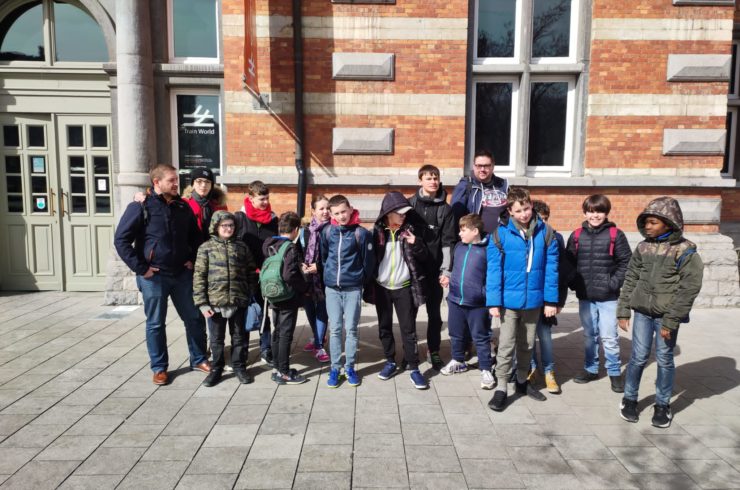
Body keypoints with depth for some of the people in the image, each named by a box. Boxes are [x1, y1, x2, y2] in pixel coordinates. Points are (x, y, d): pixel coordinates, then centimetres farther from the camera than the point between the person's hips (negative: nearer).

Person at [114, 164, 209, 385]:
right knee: (155, 324, 7)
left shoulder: (183, 206, 6)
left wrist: (192, 259, 6)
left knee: (194, 318, 10)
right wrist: (140, 268, -13)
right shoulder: (141, 206, -8)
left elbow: (195, 236, 18)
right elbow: (121, 240, -10)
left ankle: (198, 359, 27)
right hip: (154, 276, -4)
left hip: (182, 274, 4)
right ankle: (159, 367, 22)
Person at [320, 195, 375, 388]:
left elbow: (369, 261, -2)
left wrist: (361, 281, 5)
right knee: (334, 329, 6)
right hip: (332, 288, 2)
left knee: (351, 329, 5)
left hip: (353, 288, -2)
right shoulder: (327, 232, 0)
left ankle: (350, 367, 18)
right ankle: (335, 368, 16)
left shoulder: (361, 233, -8)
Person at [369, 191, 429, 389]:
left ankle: (414, 368, 8)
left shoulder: (409, 230, -2)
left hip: (404, 288, -1)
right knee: (384, 327, 12)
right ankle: (390, 363, 27)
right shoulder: (377, 231, -3)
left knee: (408, 328, 1)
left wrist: (416, 244, -20)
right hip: (382, 288, 1)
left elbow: (423, 257, 0)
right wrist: (369, 284, -4)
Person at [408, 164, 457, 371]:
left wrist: (446, 269, -6)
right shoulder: (410, 203, 2)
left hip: (434, 268, 0)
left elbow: (448, 241, 0)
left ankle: (434, 351, 24)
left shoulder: (445, 209, 2)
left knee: (434, 312, 10)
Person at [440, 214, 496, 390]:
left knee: (481, 337, 5)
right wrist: (449, 279, 4)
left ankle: (486, 369, 18)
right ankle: (458, 361, 39)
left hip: (477, 303, -6)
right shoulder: (459, 246, 8)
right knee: (456, 334, 19)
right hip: (455, 300, 6)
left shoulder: (487, 249, -11)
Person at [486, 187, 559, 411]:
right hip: (509, 300, -3)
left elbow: (551, 268, -1)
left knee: (527, 345, 19)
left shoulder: (545, 232, -4)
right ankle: (501, 388, 15)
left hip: (534, 300, 3)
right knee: (506, 346, 3)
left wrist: (551, 299, -3)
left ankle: (522, 381, 37)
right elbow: (494, 269, -10)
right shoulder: (500, 234, -10)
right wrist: (493, 301, -13)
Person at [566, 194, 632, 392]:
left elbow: (626, 262, -5)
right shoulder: (576, 236, 4)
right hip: (584, 296, 3)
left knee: (609, 337, 1)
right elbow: (569, 262, 9)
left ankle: (614, 372, 18)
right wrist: (574, 283, -2)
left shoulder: (615, 235, -4)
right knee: (589, 335, 15)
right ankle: (590, 368, 29)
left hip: (608, 297, -3)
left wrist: (614, 283, -12)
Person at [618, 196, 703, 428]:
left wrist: (671, 321, -14)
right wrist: (623, 311, 5)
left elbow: (689, 289, -11)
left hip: (666, 315, -3)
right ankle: (629, 399, 23)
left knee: (664, 360, 8)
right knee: (638, 357, 7)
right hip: (642, 312, 3)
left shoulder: (685, 251, -9)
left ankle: (662, 405, 24)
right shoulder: (643, 248, 4)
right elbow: (630, 280, 8)